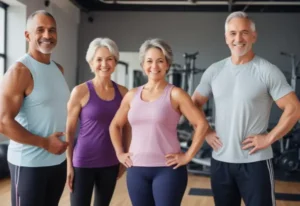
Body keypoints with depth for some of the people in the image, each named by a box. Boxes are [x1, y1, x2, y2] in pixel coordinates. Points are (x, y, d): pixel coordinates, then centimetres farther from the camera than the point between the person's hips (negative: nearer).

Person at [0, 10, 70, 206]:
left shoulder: (59, 69, 9)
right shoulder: (20, 71, -14)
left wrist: (63, 141, 9)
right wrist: (45, 143, -17)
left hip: (58, 160, 7)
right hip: (29, 163, -7)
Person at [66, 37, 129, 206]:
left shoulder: (122, 92, 2)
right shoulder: (81, 91, -9)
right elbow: (69, 131, -6)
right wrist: (68, 163, -9)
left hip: (110, 163, 4)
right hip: (83, 162, -4)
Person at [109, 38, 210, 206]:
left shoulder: (175, 94, -4)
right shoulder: (132, 95, 8)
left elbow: (202, 124, -9)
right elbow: (115, 125, 20)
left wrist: (188, 156, -11)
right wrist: (120, 153, 10)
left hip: (167, 169, -4)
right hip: (137, 170, 4)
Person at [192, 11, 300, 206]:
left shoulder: (267, 71, -9)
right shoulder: (214, 71, 4)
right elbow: (195, 104, 13)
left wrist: (269, 138, -14)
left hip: (255, 161, -4)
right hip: (220, 160, 5)